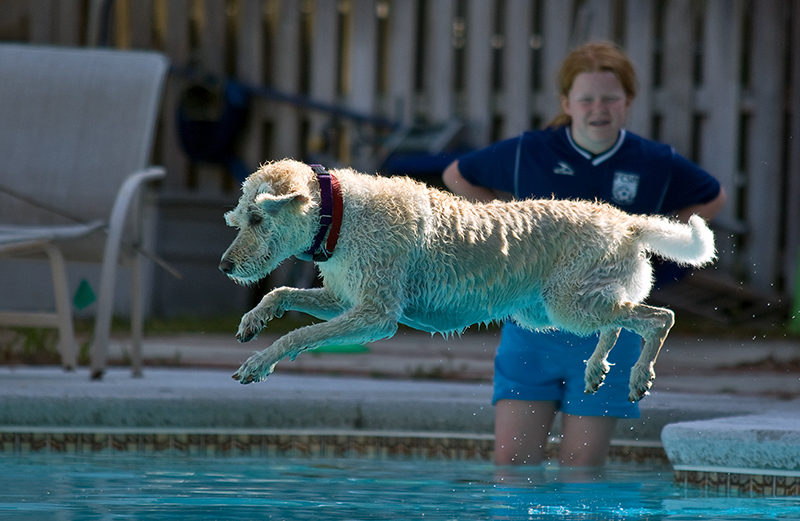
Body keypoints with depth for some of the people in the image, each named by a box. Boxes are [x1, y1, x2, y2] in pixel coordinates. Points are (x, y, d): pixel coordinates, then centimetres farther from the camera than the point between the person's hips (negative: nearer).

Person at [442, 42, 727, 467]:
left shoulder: (657, 165, 0)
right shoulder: (529, 154, -2)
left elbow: (711, 199, 20)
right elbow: (456, 176, 15)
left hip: (606, 335, 0)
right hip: (532, 329, 0)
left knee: (581, 468, 1)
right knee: (511, 462, -6)